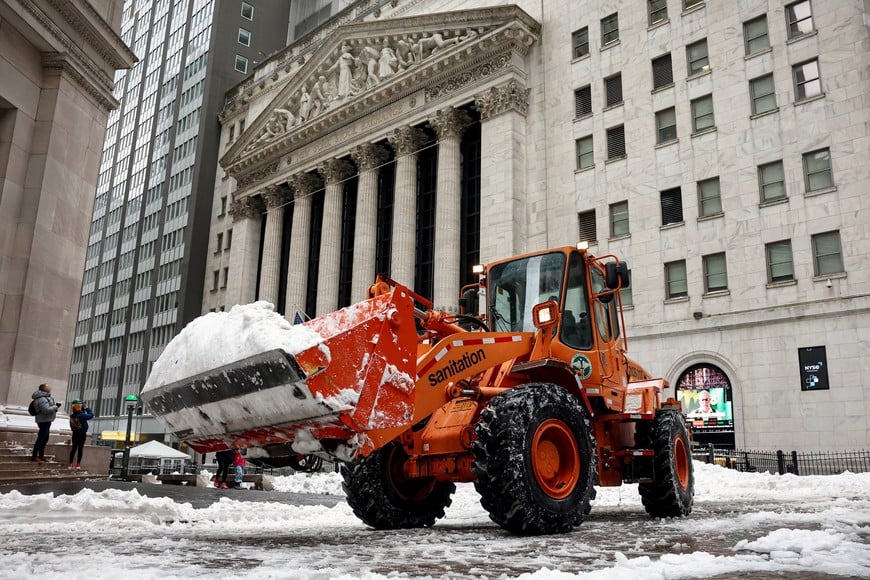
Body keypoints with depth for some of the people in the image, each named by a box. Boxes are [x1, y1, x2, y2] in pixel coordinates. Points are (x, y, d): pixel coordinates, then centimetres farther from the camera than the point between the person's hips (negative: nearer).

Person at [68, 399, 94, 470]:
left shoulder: (72, 415, -6)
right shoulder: (81, 415, -24)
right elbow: (91, 415, -16)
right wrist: (87, 408, -8)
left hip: (75, 433, 5)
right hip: (82, 434, -5)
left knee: (74, 447, 14)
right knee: (80, 448, 6)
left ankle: (71, 464, 17)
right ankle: (78, 464, 10)